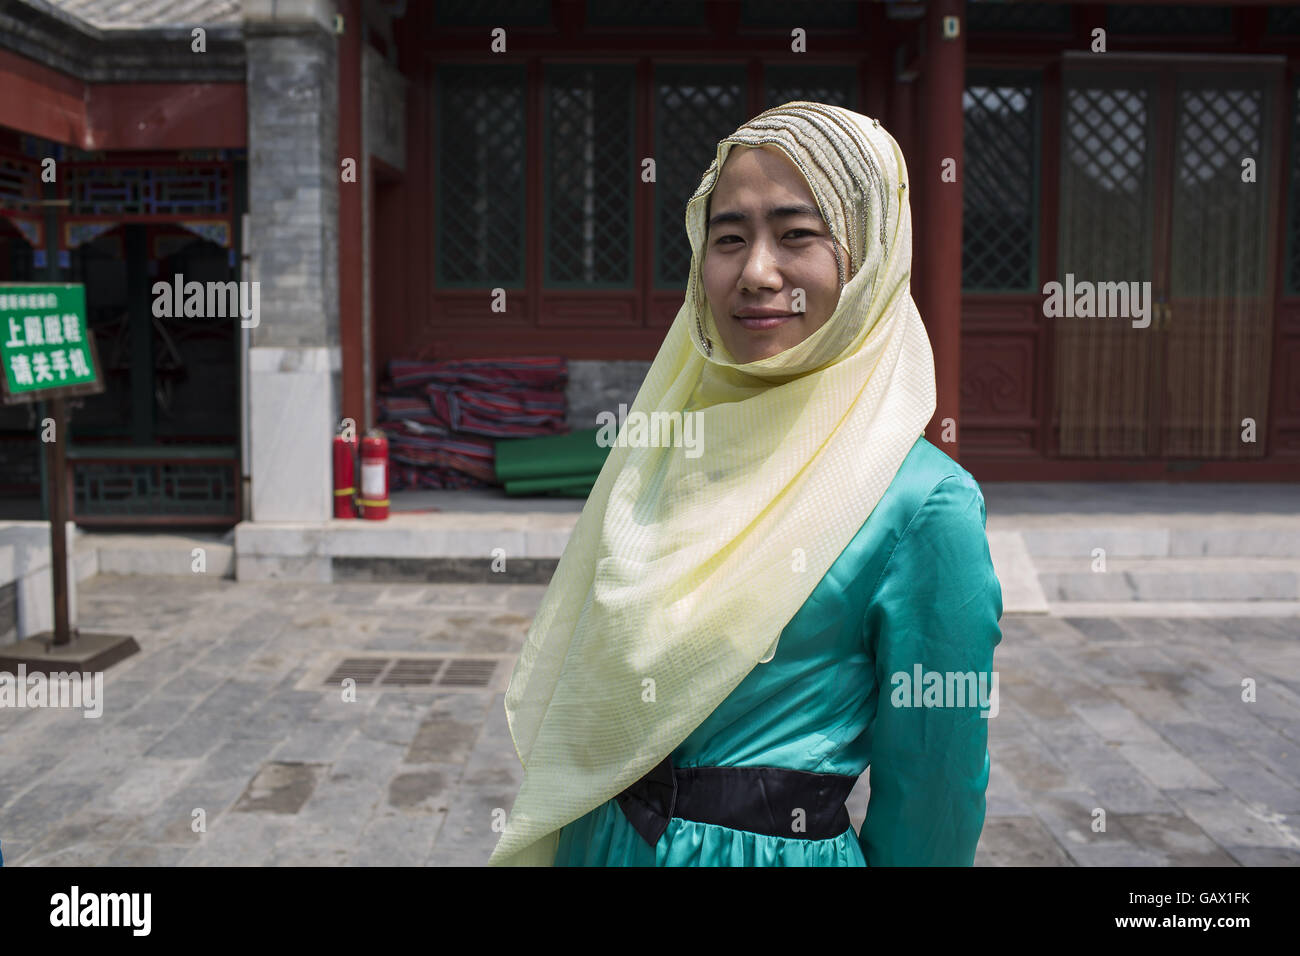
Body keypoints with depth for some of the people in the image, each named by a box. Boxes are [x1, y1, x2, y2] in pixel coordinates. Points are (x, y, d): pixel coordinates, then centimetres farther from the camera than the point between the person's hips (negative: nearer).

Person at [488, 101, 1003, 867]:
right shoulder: (665, 443, -1)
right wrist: (546, 835, 10)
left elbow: (933, 801, -13)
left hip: (770, 847, -5)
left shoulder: (922, 504, -19)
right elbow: (589, 689, 8)